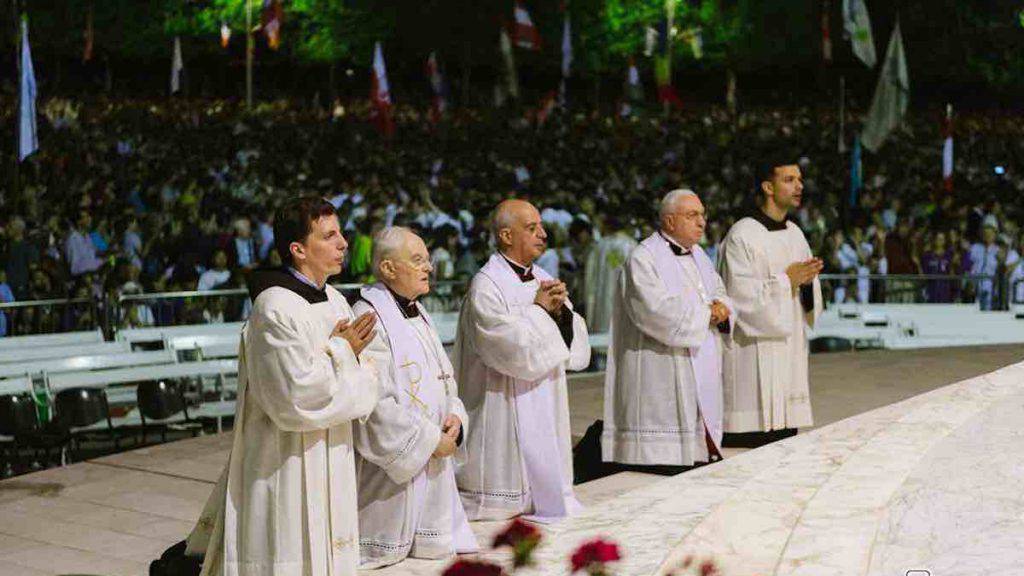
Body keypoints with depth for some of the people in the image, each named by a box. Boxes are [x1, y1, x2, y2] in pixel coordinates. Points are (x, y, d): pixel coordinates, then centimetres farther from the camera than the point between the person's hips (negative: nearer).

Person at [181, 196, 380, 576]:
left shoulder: (335, 302, 8)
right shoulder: (275, 310, -19)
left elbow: (365, 380, 11)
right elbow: (299, 398, -22)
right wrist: (340, 351, -11)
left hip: (328, 469, 8)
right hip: (285, 470, -8)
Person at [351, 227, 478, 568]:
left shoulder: (419, 315, 13)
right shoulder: (368, 318, -17)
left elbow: (445, 381, 19)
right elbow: (377, 402, -23)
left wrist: (455, 417, -2)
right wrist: (430, 440, -18)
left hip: (433, 463, 9)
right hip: (391, 462, -9)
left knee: (434, 548, 15)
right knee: (387, 550, 3)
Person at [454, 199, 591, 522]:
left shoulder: (543, 281, 11)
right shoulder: (486, 286, -13)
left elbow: (578, 351, 9)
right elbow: (514, 351, -21)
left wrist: (561, 311, -9)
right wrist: (539, 310, -8)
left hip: (546, 408, 8)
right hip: (506, 412, -8)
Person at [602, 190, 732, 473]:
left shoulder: (698, 255, 19)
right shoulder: (644, 258, -10)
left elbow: (719, 293, 21)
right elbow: (657, 310, -21)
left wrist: (721, 307, -4)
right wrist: (707, 312, -10)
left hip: (700, 373, 9)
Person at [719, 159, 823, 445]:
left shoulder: (794, 233, 14)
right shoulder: (741, 236, -10)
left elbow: (809, 300, 17)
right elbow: (739, 294, -16)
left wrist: (807, 280, -5)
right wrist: (785, 280, -14)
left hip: (790, 345, 8)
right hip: (754, 353, -7)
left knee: (787, 432, 7)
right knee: (754, 440, -7)